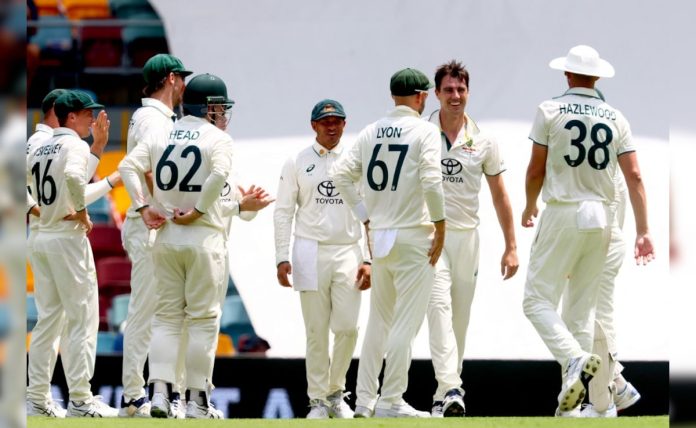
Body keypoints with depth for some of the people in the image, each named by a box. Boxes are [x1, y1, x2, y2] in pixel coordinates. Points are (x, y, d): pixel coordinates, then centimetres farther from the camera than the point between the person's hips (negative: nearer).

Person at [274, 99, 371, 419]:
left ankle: (335, 392, 13)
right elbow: (283, 212, 4)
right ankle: (318, 400, 5)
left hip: (348, 253, 1)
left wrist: (368, 259, 0)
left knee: (347, 327, -8)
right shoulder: (297, 163, 5)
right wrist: (282, 258, -4)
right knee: (316, 329, -2)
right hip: (310, 252, -1)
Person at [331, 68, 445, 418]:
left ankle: (364, 399, 14)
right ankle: (391, 402, -7)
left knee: (379, 321, 15)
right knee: (406, 322, -4)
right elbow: (431, 181, -19)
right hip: (413, 236, -6)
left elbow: (341, 173, 6)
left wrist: (366, 217, 11)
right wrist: (439, 226, -9)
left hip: (379, 236, 6)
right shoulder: (424, 130, -7)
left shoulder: (372, 132, 10)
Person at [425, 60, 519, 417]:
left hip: (467, 237, 3)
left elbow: (499, 196, 10)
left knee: (460, 318, 7)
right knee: (440, 307, -19)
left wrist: (511, 247, 7)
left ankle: (448, 390, 16)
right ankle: (449, 390, -30)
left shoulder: (483, 142, 5)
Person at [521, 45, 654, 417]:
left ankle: (575, 359, -28)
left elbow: (536, 170, -1)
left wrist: (530, 208, 18)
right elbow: (634, 176, 1)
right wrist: (643, 231, 2)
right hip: (601, 219, 4)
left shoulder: (551, 110, -4)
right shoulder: (615, 118, 6)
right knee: (582, 308, 10)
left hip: (562, 215, -4)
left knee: (538, 299, -3)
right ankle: (571, 399, 8)